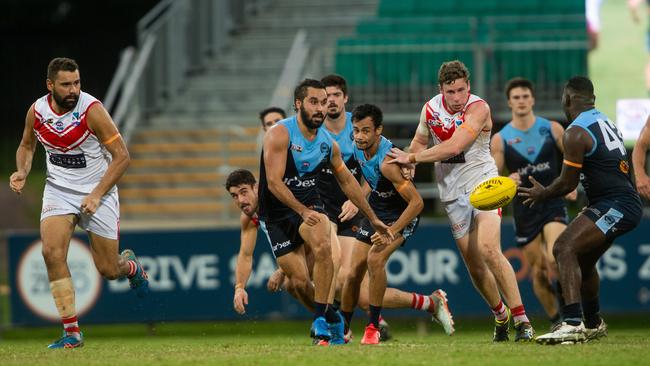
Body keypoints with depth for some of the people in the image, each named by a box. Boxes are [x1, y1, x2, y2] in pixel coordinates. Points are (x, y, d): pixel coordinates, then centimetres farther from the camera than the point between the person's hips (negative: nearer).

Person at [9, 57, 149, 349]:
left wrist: (97, 195, -21)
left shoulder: (91, 110, -19)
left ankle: (130, 265, 42)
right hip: (58, 191, 3)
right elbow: (27, 145, 15)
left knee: (108, 270, 1)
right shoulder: (37, 111, -7)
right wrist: (22, 172, -6)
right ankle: (72, 332, -15)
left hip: (98, 192, -3)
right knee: (52, 253, -21)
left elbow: (121, 156, -15)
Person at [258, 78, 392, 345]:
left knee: (322, 246, -30)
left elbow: (347, 181, 17)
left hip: (310, 207, 3)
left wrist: (373, 219, 21)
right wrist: (302, 211, -33)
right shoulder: (280, 135, -15)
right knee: (299, 279, -9)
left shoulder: (328, 143, 3)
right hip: (276, 213, -3)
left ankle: (320, 318, -22)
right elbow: (274, 183, -22)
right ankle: (331, 319, 19)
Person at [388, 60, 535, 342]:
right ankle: (500, 315, 26)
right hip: (452, 193, 5)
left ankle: (521, 319, -22)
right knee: (474, 265, 4)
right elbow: (420, 141, 23)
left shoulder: (478, 108, -15)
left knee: (489, 250, -23)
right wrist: (409, 166, 3)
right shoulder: (430, 108, 4)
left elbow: (453, 147, -24)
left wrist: (412, 157, -18)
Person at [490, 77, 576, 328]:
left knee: (555, 259, -25)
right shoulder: (500, 140, 0)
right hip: (525, 210, 1)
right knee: (539, 271, 3)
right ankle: (556, 324, 17)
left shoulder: (552, 129, 1)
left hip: (553, 203, -1)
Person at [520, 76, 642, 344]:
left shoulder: (576, 133, -13)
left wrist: (542, 195, 9)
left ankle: (573, 324, -38)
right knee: (582, 261, 27)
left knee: (565, 248, -24)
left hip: (615, 206, -10)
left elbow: (568, 183, -11)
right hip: (627, 201, 10)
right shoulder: (606, 122, 17)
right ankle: (594, 325, 47)